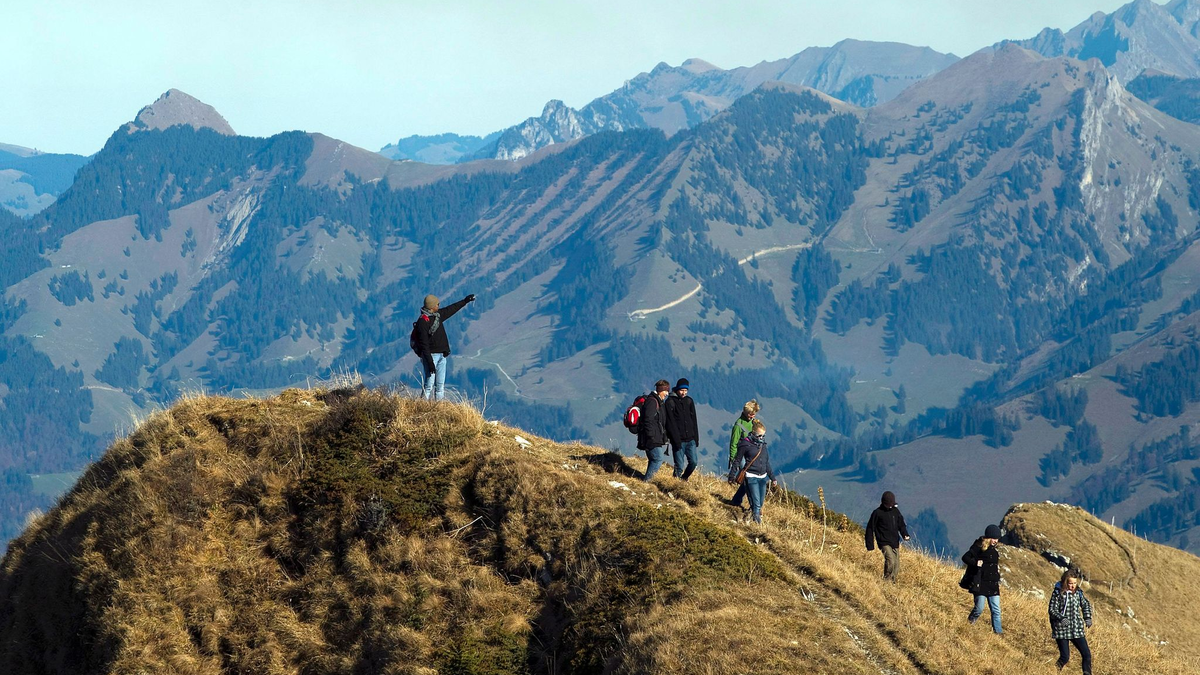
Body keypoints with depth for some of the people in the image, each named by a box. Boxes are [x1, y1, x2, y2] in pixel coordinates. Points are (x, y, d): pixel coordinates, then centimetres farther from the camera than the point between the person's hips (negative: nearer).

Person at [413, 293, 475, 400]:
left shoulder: (438, 315, 9)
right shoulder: (422, 322, -16)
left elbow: (451, 309, 28)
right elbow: (424, 344, -19)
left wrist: (465, 301, 37)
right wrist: (429, 362, -23)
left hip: (442, 355, 8)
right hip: (431, 355, -8)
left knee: (440, 385, 8)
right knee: (429, 384, -11)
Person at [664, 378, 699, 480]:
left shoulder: (689, 401, 11)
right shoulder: (670, 402, -5)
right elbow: (670, 423, -10)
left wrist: (696, 437, 9)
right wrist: (676, 440, -17)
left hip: (690, 440, 5)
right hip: (678, 440, -5)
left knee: (694, 462, 3)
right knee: (679, 466, -4)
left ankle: (684, 479, 24)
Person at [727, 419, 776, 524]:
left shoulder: (763, 445, 14)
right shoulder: (745, 444, -6)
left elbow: (767, 463, 22)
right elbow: (737, 460, -1)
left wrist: (772, 478, 23)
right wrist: (732, 476, -1)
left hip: (763, 477, 6)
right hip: (751, 477, -6)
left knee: (760, 503, 6)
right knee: (756, 503, -12)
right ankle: (757, 522, -10)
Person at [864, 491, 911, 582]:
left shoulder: (896, 511, 10)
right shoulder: (877, 513, -4)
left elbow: (901, 525, 19)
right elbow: (870, 529, -1)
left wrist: (905, 535, -2)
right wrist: (870, 546, -5)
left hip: (895, 543, 6)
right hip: (884, 543, -6)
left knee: (896, 566, 5)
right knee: (890, 561, -24)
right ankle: (886, 581, -10)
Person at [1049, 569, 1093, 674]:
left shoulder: (1078, 592, 5)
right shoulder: (1057, 593, -8)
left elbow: (1085, 605, 20)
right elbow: (1052, 610, -10)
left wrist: (1087, 618, 5)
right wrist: (1061, 618, -28)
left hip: (1077, 630, 4)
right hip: (1062, 630, -4)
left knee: (1087, 654, -1)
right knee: (1065, 657, -5)